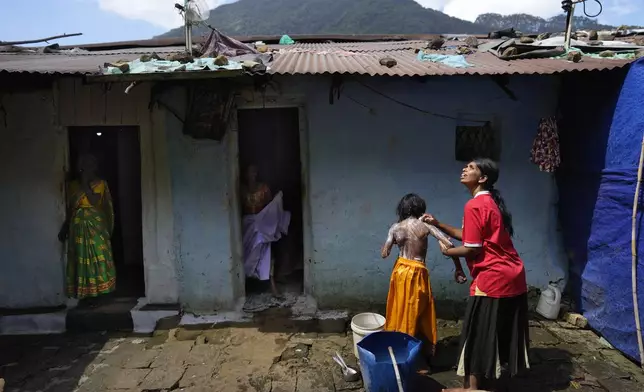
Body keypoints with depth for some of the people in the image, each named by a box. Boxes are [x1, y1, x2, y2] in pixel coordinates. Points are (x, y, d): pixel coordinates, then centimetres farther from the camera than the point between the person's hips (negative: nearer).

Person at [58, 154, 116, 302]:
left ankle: (101, 290, 6)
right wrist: (65, 228, 6)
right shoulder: (73, 185, 9)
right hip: (78, 226, 3)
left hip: (96, 225, -3)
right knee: (81, 258, 6)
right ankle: (85, 292, 14)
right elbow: (69, 208, 11)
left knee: (99, 257, -3)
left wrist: (85, 184, -14)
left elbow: (94, 201, -15)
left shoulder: (100, 183, -1)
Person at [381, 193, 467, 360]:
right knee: (418, 314, 11)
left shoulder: (396, 228, -4)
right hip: (417, 274, -3)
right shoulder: (425, 225, -10)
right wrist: (459, 269, -9)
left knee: (400, 312, 18)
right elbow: (448, 245, -17)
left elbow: (384, 254, -3)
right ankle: (426, 352, 24)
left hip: (400, 271, 3)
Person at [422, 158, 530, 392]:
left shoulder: (474, 205, -16)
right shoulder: (491, 201, 14)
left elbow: (472, 249, -17)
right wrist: (438, 225, 13)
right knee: (500, 331, 17)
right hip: (512, 275, 10)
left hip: (493, 278, -9)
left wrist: (447, 252, 1)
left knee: (478, 333, 3)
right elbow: (471, 236, 17)